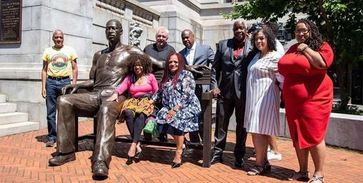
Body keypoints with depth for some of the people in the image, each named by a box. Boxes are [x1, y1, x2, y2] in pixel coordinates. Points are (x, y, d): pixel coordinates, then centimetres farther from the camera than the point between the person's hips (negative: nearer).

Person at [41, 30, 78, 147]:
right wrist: (43, 87, 1)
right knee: (50, 112, 3)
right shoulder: (48, 51, 9)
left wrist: (74, 84, -3)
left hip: (65, 81, -1)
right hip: (51, 82, 1)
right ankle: (51, 137, 12)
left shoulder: (70, 50, 7)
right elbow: (44, 70, 9)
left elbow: (75, 69, 7)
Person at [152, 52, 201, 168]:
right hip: (170, 108, 6)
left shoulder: (186, 75, -3)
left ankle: (178, 154, -19)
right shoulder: (167, 77, 19)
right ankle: (180, 144, -9)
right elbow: (160, 92, 23)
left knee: (176, 120, -31)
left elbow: (186, 96, -13)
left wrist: (175, 109, -20)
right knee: (161, 117, -22)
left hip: (187, 107, -6)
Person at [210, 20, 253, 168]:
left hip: (243, 92, -2)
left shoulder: (252, 46, 2)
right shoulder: (223, 44, 10)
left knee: (241, 125, 8)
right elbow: (215, 67, 9)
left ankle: (239, 156, 20)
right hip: (225, 90, 2)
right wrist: (214, 86, -1)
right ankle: (217, 153, 19)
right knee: (221, 123, 7)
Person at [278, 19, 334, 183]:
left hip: (314, 99, -6)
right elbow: (283, 67, 27)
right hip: (293, 101, 6)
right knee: (298, 137, 11)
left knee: (314, 136, -4)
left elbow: (322, 63, -22)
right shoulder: (292, 49, 16)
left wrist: (305, 49, -12)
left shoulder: (322, 46, -2)